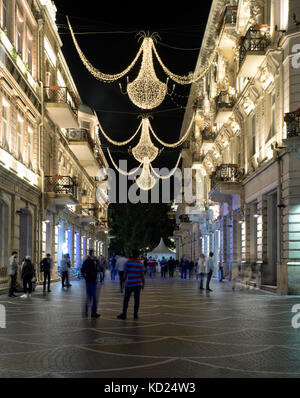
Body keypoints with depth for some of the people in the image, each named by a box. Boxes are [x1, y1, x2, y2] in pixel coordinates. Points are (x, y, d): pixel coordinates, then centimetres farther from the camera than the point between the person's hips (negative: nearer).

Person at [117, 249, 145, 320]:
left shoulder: (129, 262, -3)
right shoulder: (141, 263, 3)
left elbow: (125, 273, -1)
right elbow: (142, 274, 4)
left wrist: (124, 280, 11)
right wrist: (143, 283, 12)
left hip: (129, 284, -2)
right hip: (138, 284, 2)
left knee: (126, 299, 5)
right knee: (137, 299, 5)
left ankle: (124, 314, 7)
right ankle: (135, 314, 6)